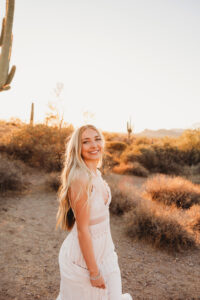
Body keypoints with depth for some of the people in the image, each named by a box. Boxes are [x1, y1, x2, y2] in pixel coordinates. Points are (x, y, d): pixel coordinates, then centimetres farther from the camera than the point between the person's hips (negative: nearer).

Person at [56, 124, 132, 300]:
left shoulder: (95, 173, 0)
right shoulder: (80, 178, -27)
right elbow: (82, 229, -24)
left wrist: (109, 248, 17)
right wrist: (94, 272, -17)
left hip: (103, 251, 8)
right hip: (84, 254, -8)